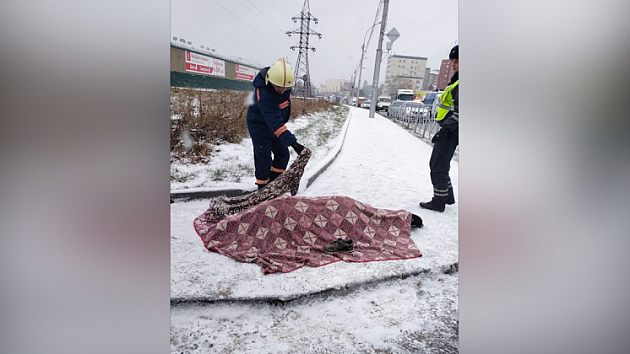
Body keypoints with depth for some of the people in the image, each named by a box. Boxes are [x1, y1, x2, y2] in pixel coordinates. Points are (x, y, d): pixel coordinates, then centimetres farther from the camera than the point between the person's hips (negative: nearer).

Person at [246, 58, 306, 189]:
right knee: (264, 159, -3)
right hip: (259, 126, -7)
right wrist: (293, 142, -50)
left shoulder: (283, 81, -15)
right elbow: (275, 123, -44)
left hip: (275, 125, 8)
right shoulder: (264, 95, -39)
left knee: (283, 155, 11)